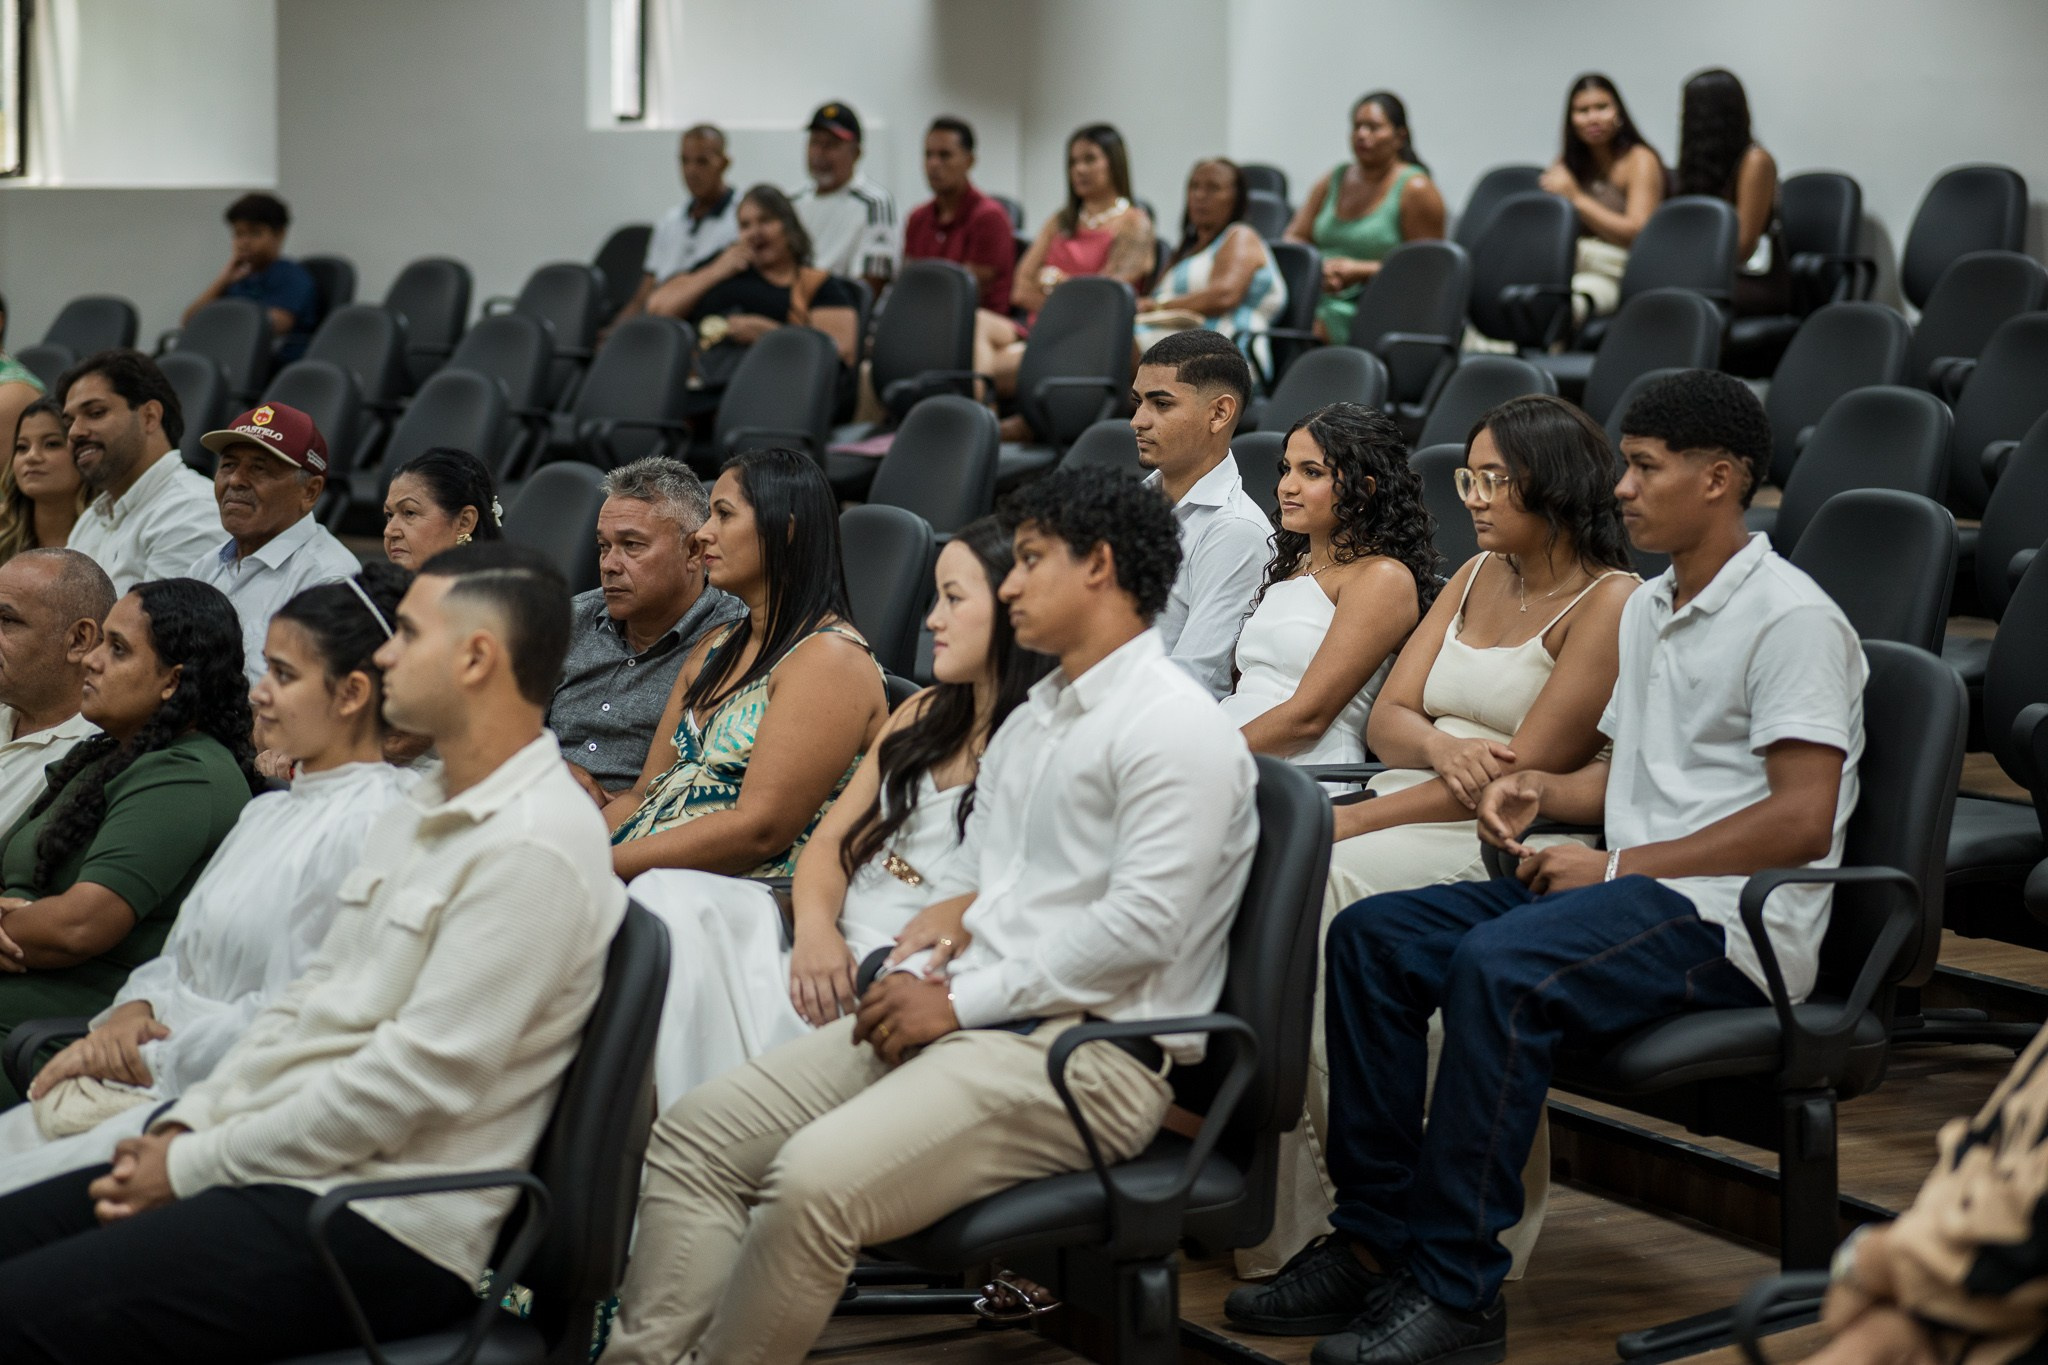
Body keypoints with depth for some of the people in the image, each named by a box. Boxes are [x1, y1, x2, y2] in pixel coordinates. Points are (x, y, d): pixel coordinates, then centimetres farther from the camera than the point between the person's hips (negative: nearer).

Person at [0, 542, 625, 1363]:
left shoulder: (533, 849, -15)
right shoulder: (419, 816, 18)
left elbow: (417, 1078, -20)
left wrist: (195, 1166, -13)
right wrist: (185, 1127, 4)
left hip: (381, 1229, -10)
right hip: (278, 1171, 10)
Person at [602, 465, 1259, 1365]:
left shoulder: (1175, 728, -8)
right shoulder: (1028, 723, 23)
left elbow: (1143, 921, -18)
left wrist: (960, 1000, -14)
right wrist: (915, 971, 1)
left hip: (1085, 1049, -9)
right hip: (966, 1018, 9)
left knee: (815, 1183, -30)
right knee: (693, 1137, -5)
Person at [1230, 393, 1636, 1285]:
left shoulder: (1610, 603, -6)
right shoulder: (1477, 577, 19)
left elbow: (1526, 772, -13)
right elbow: (1388, 718, 12)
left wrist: (1358, 818, -16)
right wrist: (1442, 747, -13)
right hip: (1413, 811, 7)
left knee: (1318, 880, -28)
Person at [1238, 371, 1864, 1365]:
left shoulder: (1791, 619, -10)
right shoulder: (1647, 610, 20)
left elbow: (1801, 820, -18)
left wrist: (1616, 866, -16)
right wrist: (1542, 790, 6)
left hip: (1727, 915, -9)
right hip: (1631, 885, 9)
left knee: (1497, 967, -34)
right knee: (1368, 937, -6)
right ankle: (1376, 1235, -5)